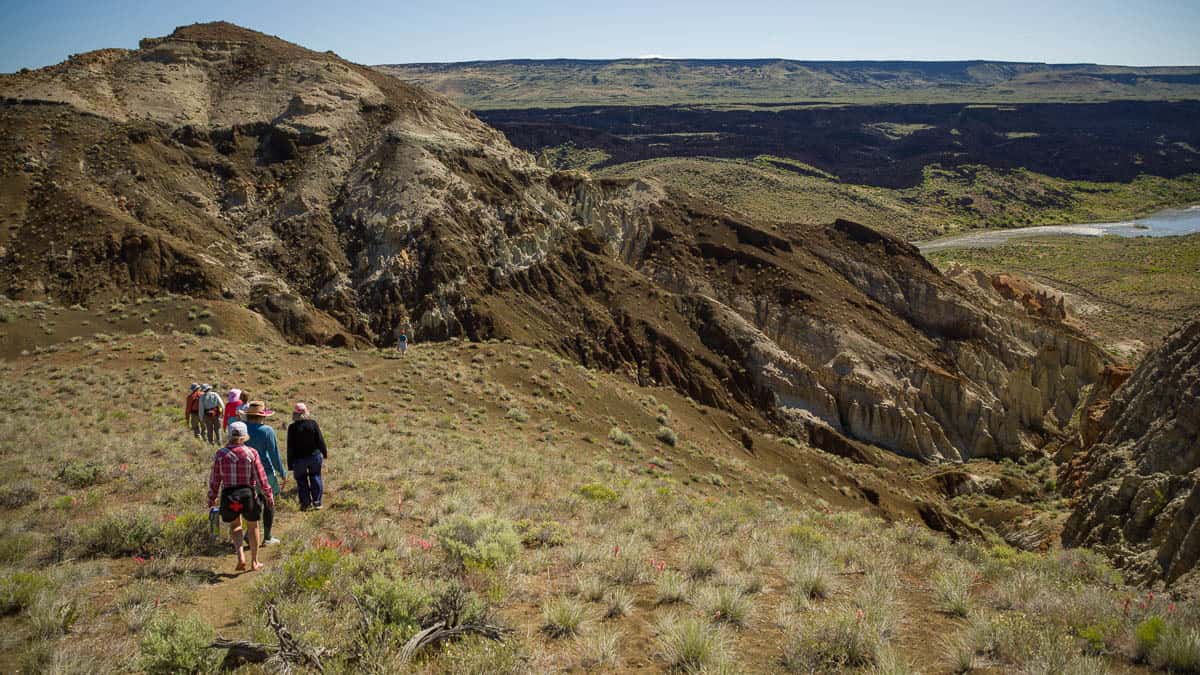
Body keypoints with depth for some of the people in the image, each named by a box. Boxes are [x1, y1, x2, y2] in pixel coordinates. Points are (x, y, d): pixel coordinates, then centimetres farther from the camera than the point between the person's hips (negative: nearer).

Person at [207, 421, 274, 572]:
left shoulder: (220, 454, -3)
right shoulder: (251, 453, -8)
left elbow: (214, 480, 1)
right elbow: (261, 478, -6)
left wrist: (212, 498, 14)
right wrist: (269, 496, 3)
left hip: (229, 496, 1)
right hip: (249, 494, -1)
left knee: (235, 525, 22)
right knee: (252, 526, 19)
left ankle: (240, 555, 0)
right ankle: (254, 562, 26)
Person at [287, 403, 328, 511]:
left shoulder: (292, 427, -12)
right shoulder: (313, 423, -8)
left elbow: (290, 447, -8)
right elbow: (320, 440, -3)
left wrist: (290, 464, -2)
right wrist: (325, 452, 13)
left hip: (299, 458, -2)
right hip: (314, 456, 2)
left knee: (301, 481, 11)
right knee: (315, 478, 14)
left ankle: (305, 503, 13)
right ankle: (317, 502, 14)